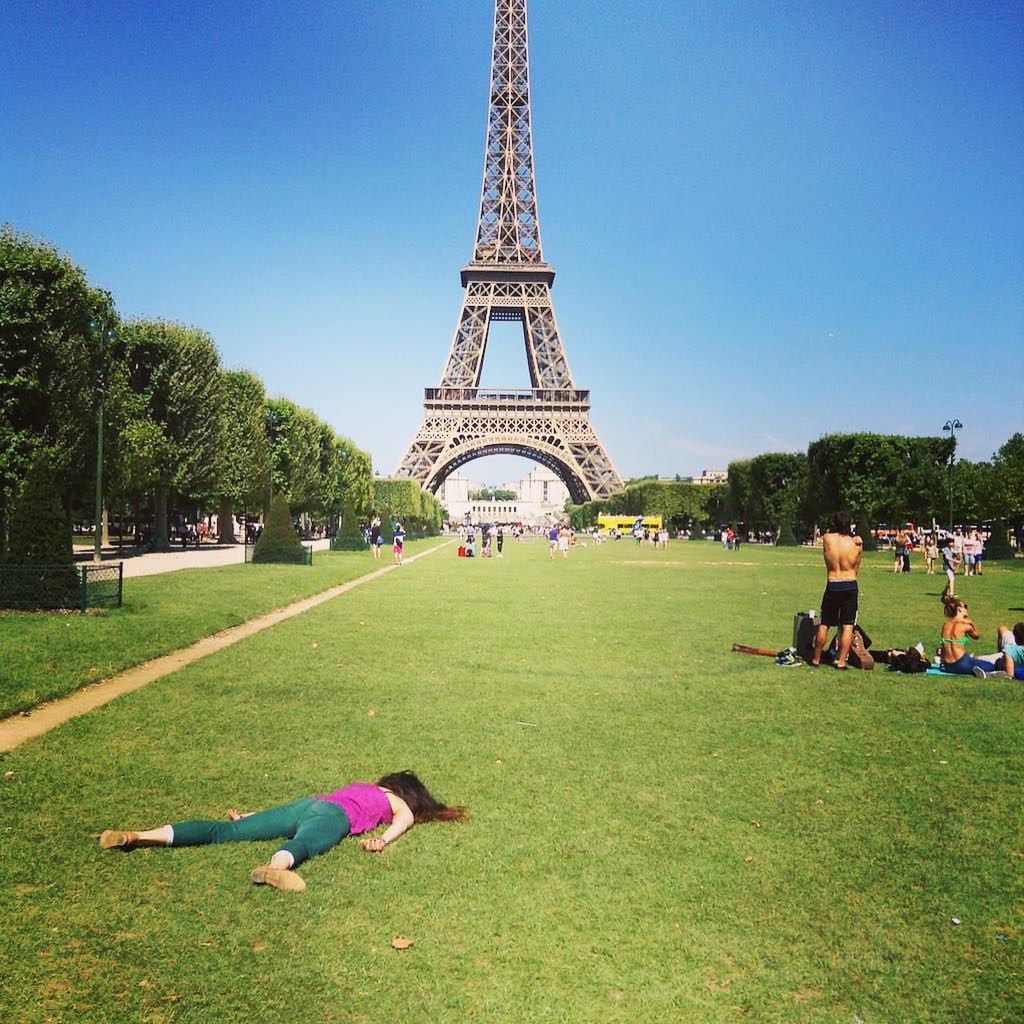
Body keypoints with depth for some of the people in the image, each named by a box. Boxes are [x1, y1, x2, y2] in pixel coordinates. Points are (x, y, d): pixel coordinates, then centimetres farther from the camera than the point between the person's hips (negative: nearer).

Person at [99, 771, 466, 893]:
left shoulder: (362, 786, 40)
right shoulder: (400, 804, 25)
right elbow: (406, 817, 1)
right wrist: (383, 839, -13)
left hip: (307, 803, 6)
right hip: (332, 817, -6)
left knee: (225, 831, -4)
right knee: (302, 843, -37)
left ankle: (136, 836, -14)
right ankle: (273, 868, -71)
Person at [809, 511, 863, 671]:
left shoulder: (827, 539, -11)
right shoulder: (857, 543, -6)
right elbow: (856, 569, 4)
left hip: (832, 586, 0)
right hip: (851, 586, 0)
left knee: (824, 625, 11)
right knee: (848, 626, 6)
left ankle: (816, 660, 20)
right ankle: (841, 662, 6)